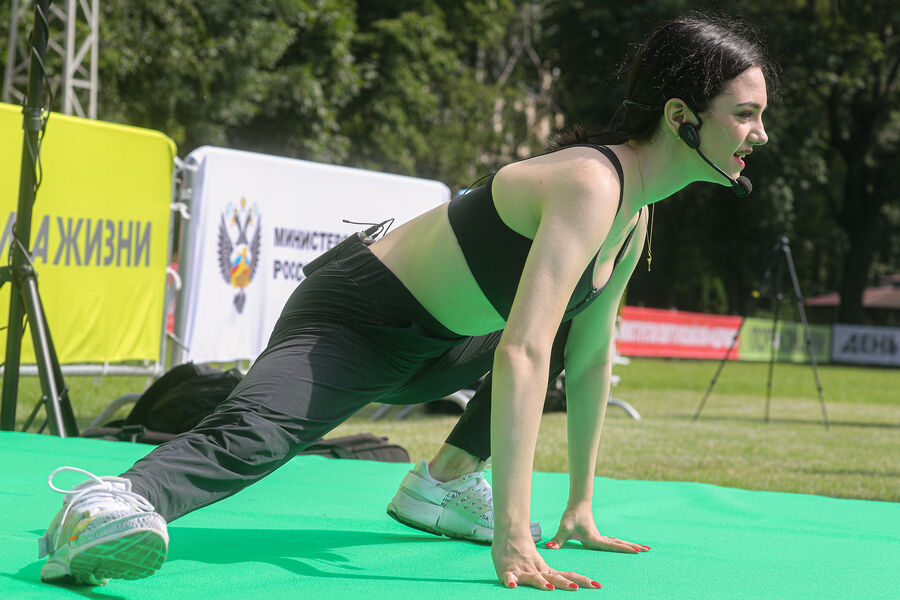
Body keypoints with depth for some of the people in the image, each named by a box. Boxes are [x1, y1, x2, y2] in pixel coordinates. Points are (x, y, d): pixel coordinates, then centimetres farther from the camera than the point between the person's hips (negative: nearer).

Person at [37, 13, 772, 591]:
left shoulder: (636, 217, 2)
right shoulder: (591, 184, -28)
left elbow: (589, 356, 14)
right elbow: (519, 357, -37)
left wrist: (581, 509, 15)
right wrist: (512, 539, -41)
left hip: (427, 346, 10)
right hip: (354, 318, -10)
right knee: (249, 436, -39)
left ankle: (445, 481, 23)